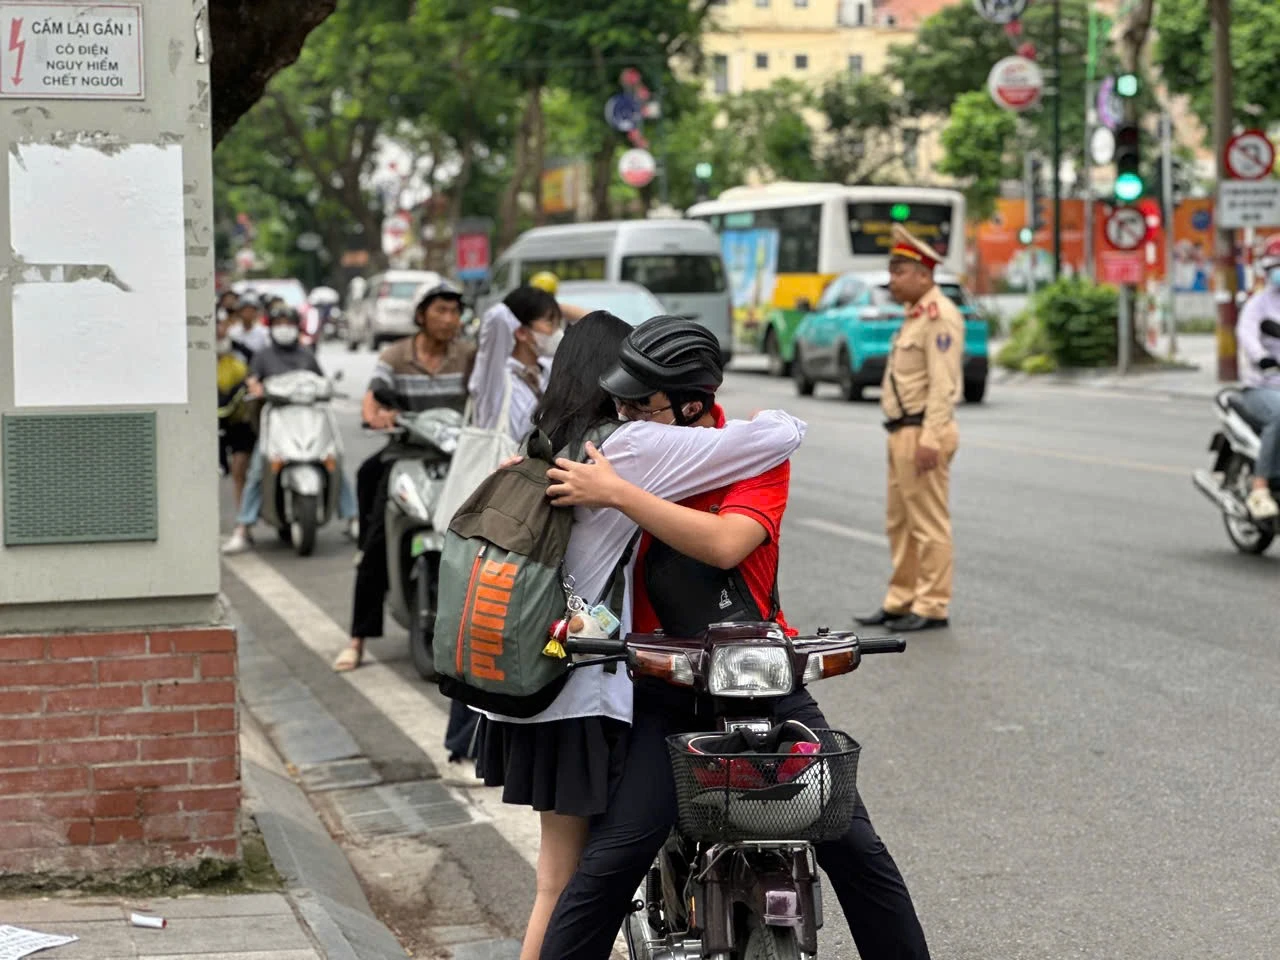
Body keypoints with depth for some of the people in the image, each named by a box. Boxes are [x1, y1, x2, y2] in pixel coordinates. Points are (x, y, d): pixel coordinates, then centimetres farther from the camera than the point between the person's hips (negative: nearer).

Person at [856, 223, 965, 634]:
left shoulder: (939, 315, -14)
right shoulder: (915, 316, 18)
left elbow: (943, 383, -20)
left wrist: (930, 439, -25)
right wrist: (903, 436, 19)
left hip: (923, 432, -10)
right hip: (902, 431, 10)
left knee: (928, 523, -5)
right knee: (900, 522, 14)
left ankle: (932, 607, -1)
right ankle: (901, 600, 20)